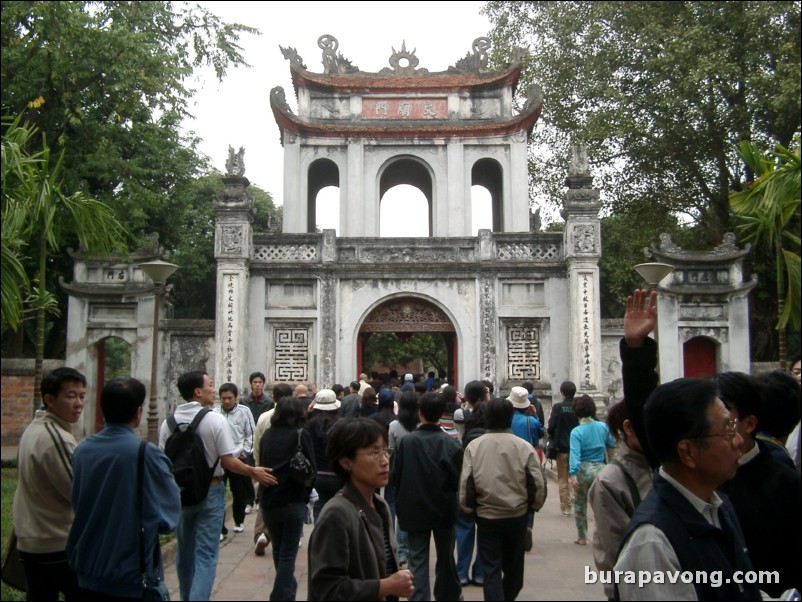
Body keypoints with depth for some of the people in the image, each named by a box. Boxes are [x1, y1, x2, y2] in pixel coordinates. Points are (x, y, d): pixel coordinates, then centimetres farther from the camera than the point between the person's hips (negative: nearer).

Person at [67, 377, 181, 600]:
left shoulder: (82, 450, -5)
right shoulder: (147, 453, -21)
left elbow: (77, 504, 8)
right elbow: (169, 516, -14)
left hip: (88, 574, 5)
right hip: (131, 577, -5)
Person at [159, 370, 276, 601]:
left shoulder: (168, 423, -5)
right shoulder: (215, 420, -16)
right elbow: (227, 461, -16)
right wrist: (253, 472, -2)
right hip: (210, 491, -4)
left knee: (184, 552, 20)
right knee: (205, 555, 2)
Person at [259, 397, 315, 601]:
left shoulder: (267, 435, 2)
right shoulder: (301, 435, -10)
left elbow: (261, 464, 8)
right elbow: (311, 468, -9)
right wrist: (306, 493, 6)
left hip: (268, 501, 5)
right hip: (293, 502, -5)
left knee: (278, 550, 23)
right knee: (288, 554, 4)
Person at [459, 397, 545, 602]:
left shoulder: (474, 446, -11)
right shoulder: (524, 446, -12)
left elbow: (465, 483, -8)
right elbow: (538, 484, -9)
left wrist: (469, 508, 8)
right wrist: (533, 505, 10)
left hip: (487, 516, -1)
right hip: (517, 515, 1)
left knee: (491, 569, 5)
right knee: (513, 566, 22)